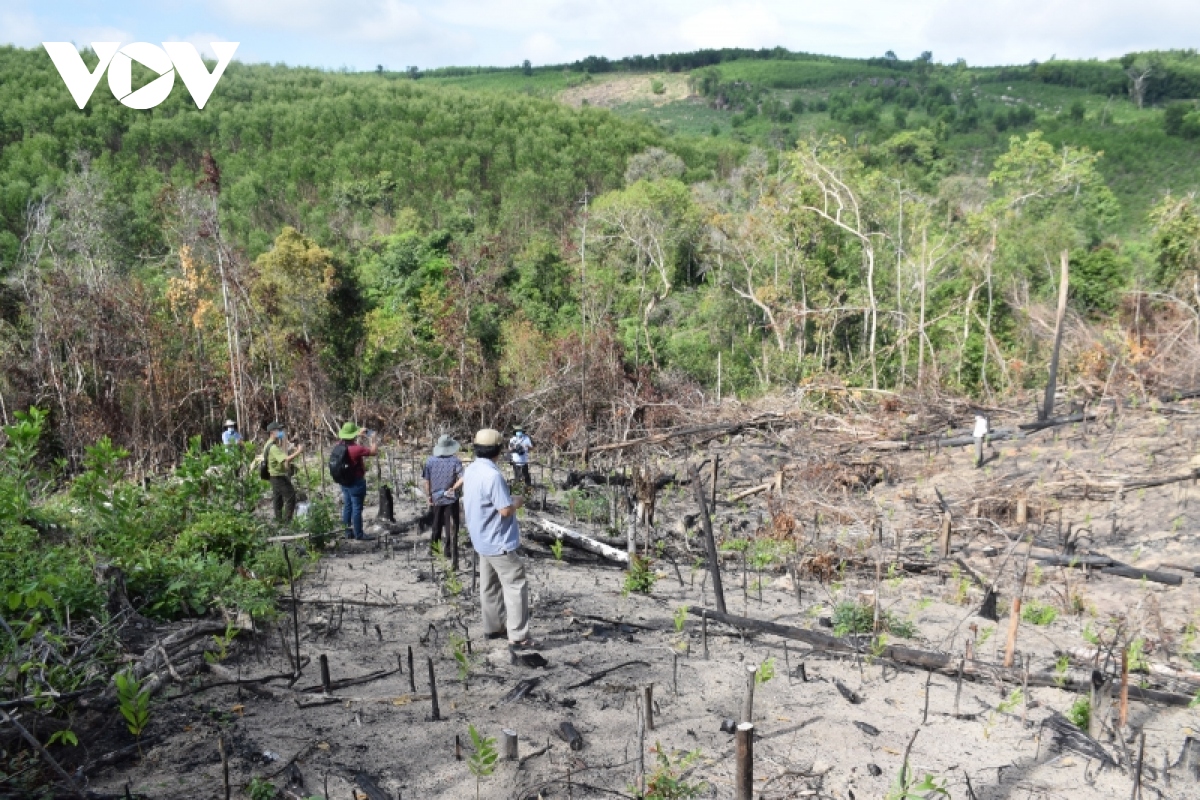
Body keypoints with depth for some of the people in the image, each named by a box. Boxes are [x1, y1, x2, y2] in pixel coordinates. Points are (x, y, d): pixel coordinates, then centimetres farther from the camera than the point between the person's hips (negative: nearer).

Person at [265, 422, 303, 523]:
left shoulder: (270, 445, 11)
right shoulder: (273, 447, -23)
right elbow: (286, 460, -32)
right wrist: (298, 452, -28)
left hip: (275, 476, 11)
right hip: (280, 477, -11)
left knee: (278, 499, 16)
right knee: (290, 498, -7)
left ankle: (279, 520, 23)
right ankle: (287, 522, -6)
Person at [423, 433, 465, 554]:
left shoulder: (430, 461, -7)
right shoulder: (455, 461, -15)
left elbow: (427, 481, -5)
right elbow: (462, 479, -24)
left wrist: (428, 496, 4)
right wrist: (453, 489, -9)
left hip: (435, 498, 3)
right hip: (450, 498, -3)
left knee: (436, 524, 21)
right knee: (451, 525, 9)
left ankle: (434, 545, 33)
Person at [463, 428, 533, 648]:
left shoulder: (470, 471, 5)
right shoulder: (492, 475, -25)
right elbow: (505, 510, -25)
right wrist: (516, 503, -4)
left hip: (483, 540, 9)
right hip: (499, 542, -9)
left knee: (489, 585, 18)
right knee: (515, 586, -4)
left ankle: (493, 627, 29)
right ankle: (517, 637, -3)